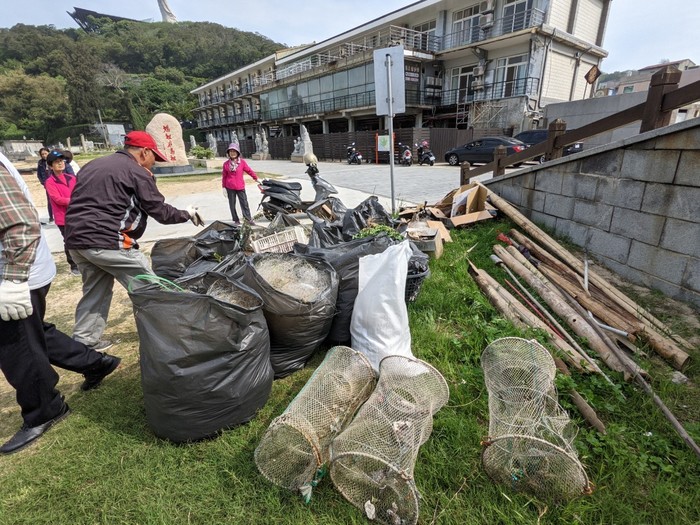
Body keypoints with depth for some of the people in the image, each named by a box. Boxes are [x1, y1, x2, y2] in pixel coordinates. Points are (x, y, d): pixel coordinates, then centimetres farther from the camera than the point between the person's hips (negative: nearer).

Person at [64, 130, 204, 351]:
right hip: (107, 241, -9)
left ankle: (83, 341, 25)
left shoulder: (92, 165, 21)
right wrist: (187, 214, 9)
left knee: (95, 289, 20)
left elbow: (81, 202, 24)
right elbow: (160, 212, -5)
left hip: (75, 239, 9)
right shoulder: (137, 172, -5)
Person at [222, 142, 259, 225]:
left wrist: (256, 178, 7)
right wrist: (224, 187, 4)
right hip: (230, 188, 1)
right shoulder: (226, 164, 1)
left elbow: (249, 170, 4)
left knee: (244, 203, 2)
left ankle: (249, 219, 8)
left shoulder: (242, 162, -2)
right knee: (232, 205, 7)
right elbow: (224, 176, 5)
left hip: (240, 187, -1)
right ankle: (236, 220, 18)